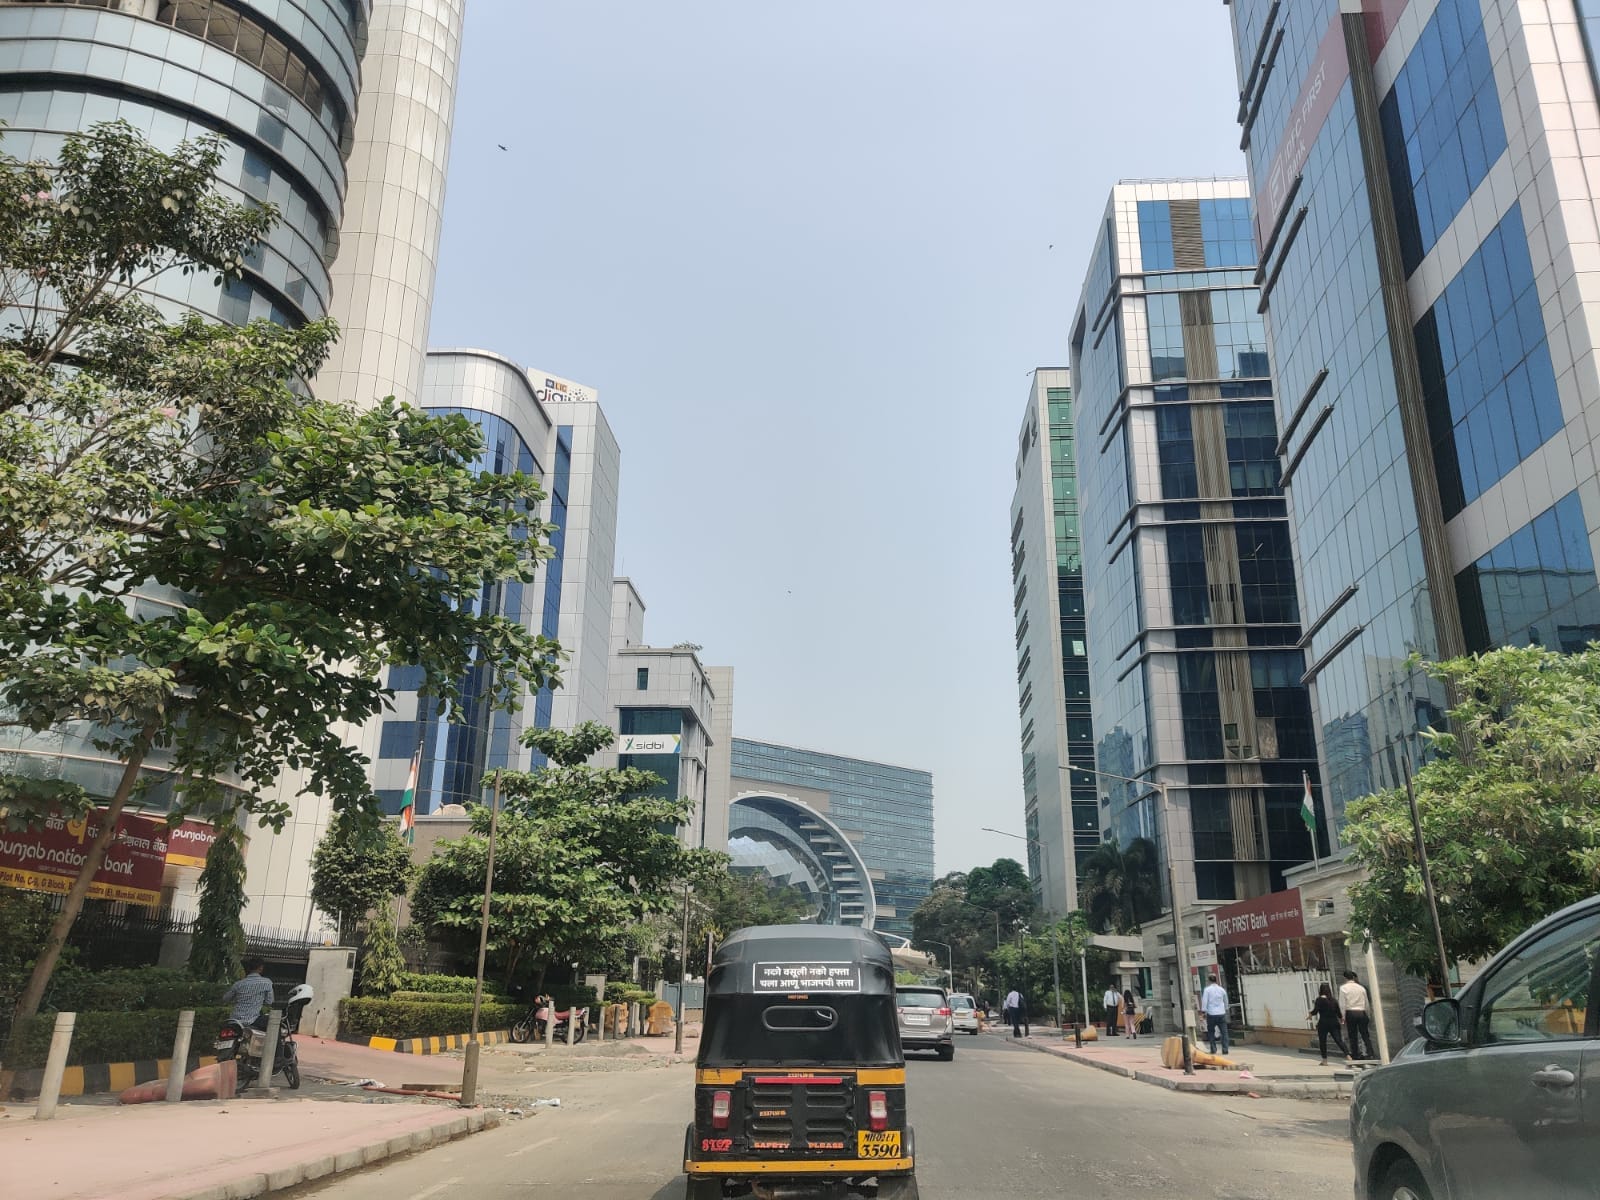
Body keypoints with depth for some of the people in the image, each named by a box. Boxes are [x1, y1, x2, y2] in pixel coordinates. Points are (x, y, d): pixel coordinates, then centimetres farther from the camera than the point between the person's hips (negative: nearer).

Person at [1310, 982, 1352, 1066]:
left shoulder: (1320, 999, -7)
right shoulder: (1334, 1000, 8)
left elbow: (1315, 1011, -13)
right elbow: (1338, 1013, 12)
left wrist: (1309, 1014, 7)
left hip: (1323, 1023, -4)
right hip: (1334, 1023, 4)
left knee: (1322, 1041, 7)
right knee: (1338, 1040, 0)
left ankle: (1324, 1060, 8)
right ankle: (1347, 1055, -17)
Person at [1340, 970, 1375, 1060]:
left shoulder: (1343, 988, -3)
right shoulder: (1361, 988, 8)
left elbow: (1342, 1004, -6)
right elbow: (1366, 1003, 12)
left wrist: (1342, 1017, -3)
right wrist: (1368, 1015, 22)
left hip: (1350, 1013, -3)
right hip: (1361, 1012, 3)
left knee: (1353, 1036, 2)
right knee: (1365, 1035, 6)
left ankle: (1355, 1055, 2)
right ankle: (1371, 1053, -2)